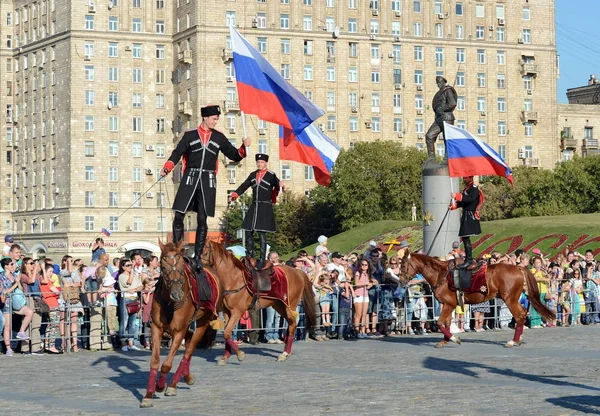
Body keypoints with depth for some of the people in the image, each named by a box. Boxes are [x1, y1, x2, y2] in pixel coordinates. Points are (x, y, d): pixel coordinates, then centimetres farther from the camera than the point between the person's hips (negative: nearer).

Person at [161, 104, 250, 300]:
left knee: (202, 220, 2)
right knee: (179, 217, -5)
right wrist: (167, 168, -19)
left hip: (207, 182, 1)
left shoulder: (219, 138, 10)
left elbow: (234, 156, 11)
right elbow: (177, 153, -3)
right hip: (190, 179, -1)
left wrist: (243, 147, -8)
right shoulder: (190, 135, 4)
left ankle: (197, 257, 8)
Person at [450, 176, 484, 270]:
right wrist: (454, 205, 4)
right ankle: (468, 260, 19)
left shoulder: (474, 188, -8)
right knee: (465, 238, 12)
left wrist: (457, 196, -33)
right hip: (465, 216, 10)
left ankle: (469, 260, -16)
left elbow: (471, 198, -26)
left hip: (470, 216, -10)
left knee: (466, 238, -15)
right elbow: (462, 202, 22)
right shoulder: (466, 189, 21)